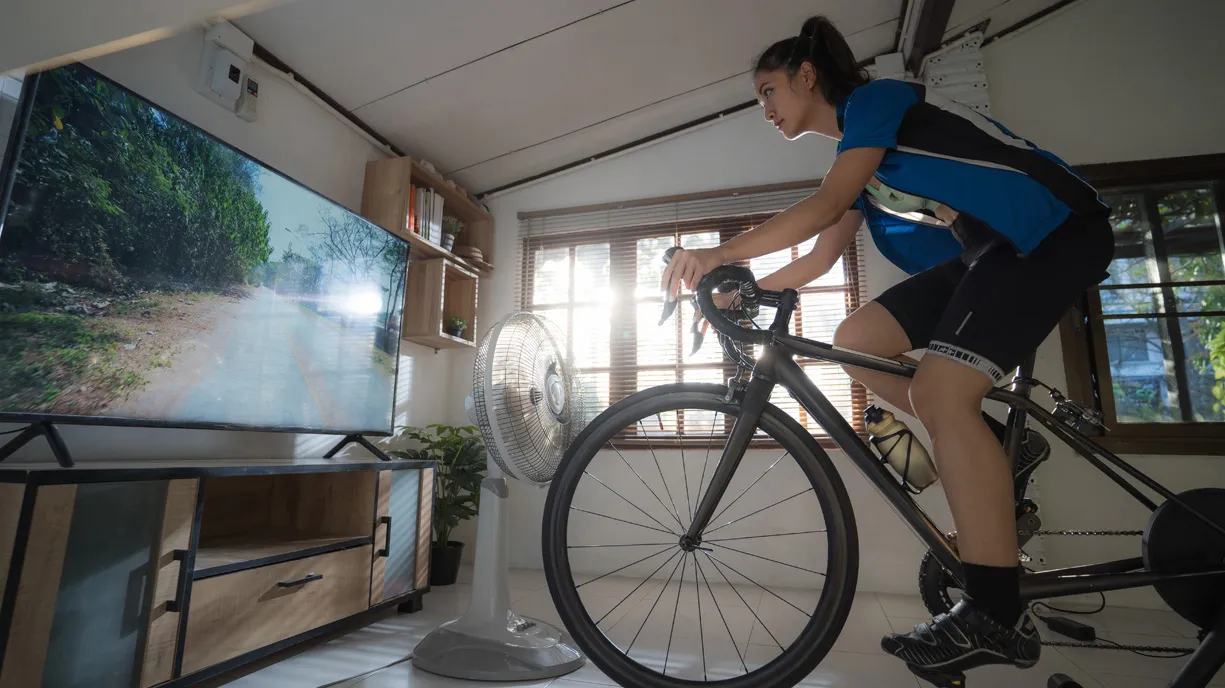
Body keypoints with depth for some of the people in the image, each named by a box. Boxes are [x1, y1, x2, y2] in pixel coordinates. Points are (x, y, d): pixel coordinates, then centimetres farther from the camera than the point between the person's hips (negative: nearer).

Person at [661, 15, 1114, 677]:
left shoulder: (875, 97, -8)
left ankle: (996, 616, -15)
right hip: (984, 253, 8)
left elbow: (826, 204, -24)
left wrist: (719, 254, -29)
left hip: (1054, 232, -8)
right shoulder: (858, 152, 16)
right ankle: (986, 457, 7)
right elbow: (820, 257, 12)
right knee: (854, 341, -3)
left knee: (940, 390, -23)